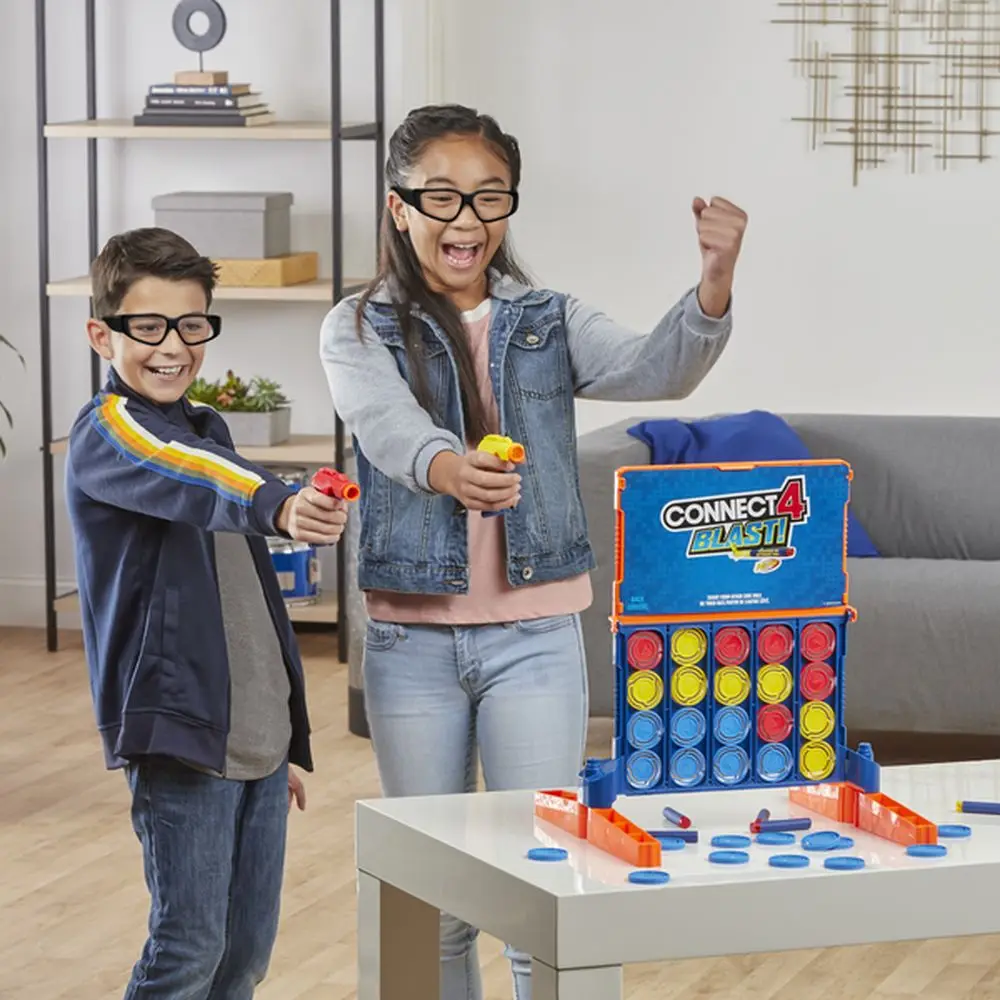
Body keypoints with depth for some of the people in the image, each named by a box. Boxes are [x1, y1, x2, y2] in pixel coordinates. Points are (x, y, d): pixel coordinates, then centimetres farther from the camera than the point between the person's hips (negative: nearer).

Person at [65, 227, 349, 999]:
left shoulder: (209, 432, 17)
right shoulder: (107, 433, -8)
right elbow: (186, 485, -33)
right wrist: (279, 508, -52)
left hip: (260, 732, 8)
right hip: (181, 730, -8)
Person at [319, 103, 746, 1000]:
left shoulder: (551, 324, 4)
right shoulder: (360, 330, -1)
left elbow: (658, 370, -15)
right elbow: (386, 421, -23)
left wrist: (715, 283, -36)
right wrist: (444, 466, -47)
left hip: (534, 634, 0)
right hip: (411, 640, 0)